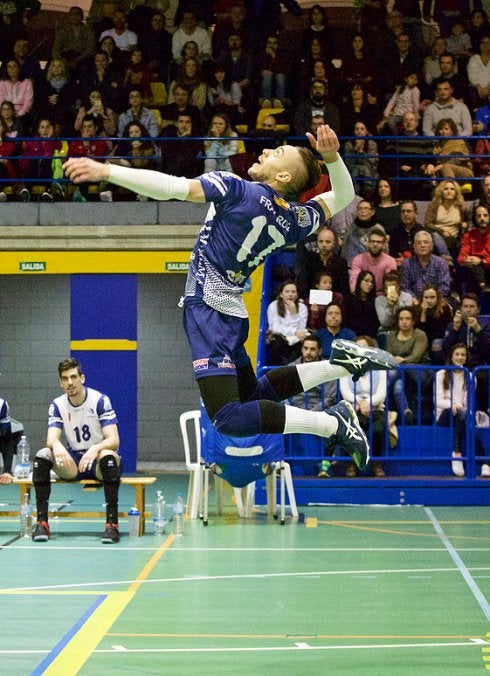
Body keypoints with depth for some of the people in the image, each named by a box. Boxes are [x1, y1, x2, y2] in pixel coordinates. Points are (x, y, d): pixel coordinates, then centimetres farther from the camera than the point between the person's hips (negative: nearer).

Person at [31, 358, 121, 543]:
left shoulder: (100, 400, -11)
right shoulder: (57, 405, 0)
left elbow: (114, 440, -19)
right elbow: (51, 438, -12)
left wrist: (95, 448, -41)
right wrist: (56, 445, -38)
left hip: (97, 461, -3)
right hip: (73, 462, 4)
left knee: (109, 456, -39)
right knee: (42, 455, -24)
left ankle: (112, 523, -39)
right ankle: (41, 521, -23)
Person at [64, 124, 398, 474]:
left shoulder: (239, 191, -12)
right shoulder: (296, 220, 6)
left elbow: (170, 187, -21)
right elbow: (343, 196, 22)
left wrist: (105, 170, -20)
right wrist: (331, 157, 5)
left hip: (207, 310, -8)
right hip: (231, 313, 8)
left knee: (229, 418, -17)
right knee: (251, 393, 29)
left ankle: (333, 423, -18)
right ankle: (343, 363, 18)